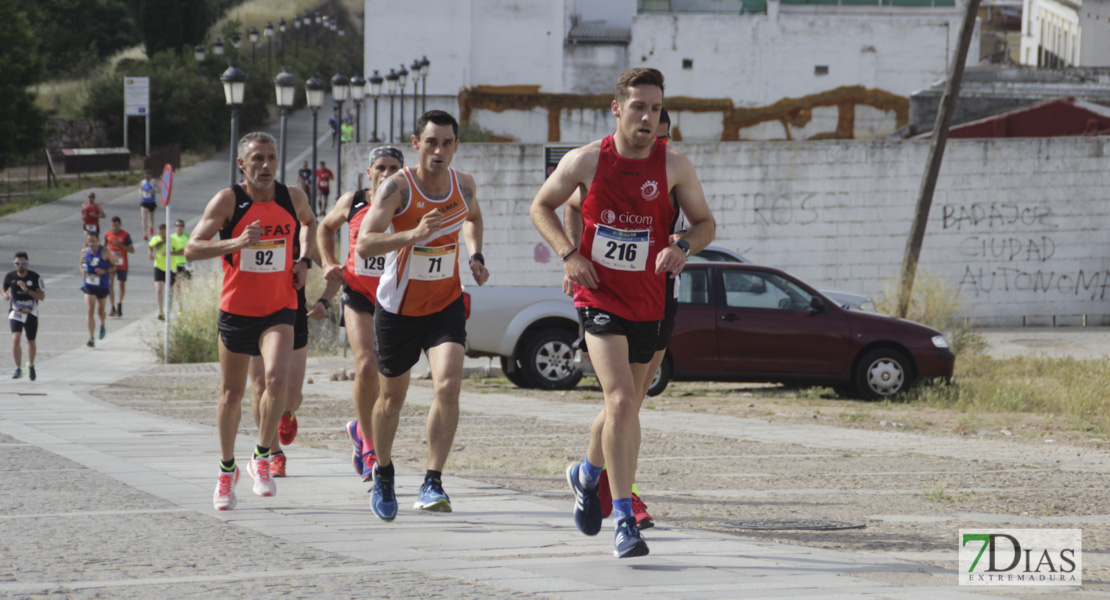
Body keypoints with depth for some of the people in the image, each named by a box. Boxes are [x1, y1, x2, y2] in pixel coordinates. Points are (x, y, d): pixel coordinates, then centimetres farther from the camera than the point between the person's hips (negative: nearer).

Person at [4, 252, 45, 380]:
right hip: (15, 312, 0)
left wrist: (27, 290, -25)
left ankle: (31, 366, 39)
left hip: (31, 314, 0)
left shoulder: (35, 277, -10)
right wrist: (5, 295, -6)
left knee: (31, 341, 13)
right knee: (15, 338, -20)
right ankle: (18, 369, -12)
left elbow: (42, 296, -12)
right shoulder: (9, 277, -3)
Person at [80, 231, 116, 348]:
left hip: (102, 286, -1)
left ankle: (102, 325, 49)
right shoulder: (85, 252, -1)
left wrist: (105, 271, -22)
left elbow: (113, 266, -2)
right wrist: (82, 271, -7)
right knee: (90, 311, -12)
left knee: (101, 311, 13)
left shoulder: (104, 252, -9)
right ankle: (91, 338, -12)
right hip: (89, 285, 1)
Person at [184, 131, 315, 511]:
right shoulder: (229, 200, -11)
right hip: (236, 309, -1)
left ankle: (262, 458, -6)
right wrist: (236, 243, -31)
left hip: (279, 309, 1)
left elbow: (309, 222, 24)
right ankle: (227, 470, 31)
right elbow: (192, 249, -17)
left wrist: (304, 259, 7)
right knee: (232, 394, 10)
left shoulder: (292, 197, -1)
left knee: (277, 376, -24)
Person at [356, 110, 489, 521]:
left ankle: (432, 484, -18)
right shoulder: (397, 187, -19)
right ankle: (383, 475, 37)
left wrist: (476, 256, 4)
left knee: (448, 386, -20)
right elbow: (365, 244, -29)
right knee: (392, 397, 12)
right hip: (398, 306, -2)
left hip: (445, 304, 2)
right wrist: (414, 234, -44)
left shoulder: (463, 185, -4)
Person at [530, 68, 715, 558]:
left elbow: (704, 223, 6)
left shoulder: (674, 166, -4)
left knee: (625, 406, 16)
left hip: (648, 302, 3)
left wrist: (682, 246, -16)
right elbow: (541, 207, 8)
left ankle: (587, 473, 48)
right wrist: (569, 254, -8)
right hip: (600, 296, -3)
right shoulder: (586, 161, -7)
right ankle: (624, 521, -16)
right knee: (622, 401, -19)